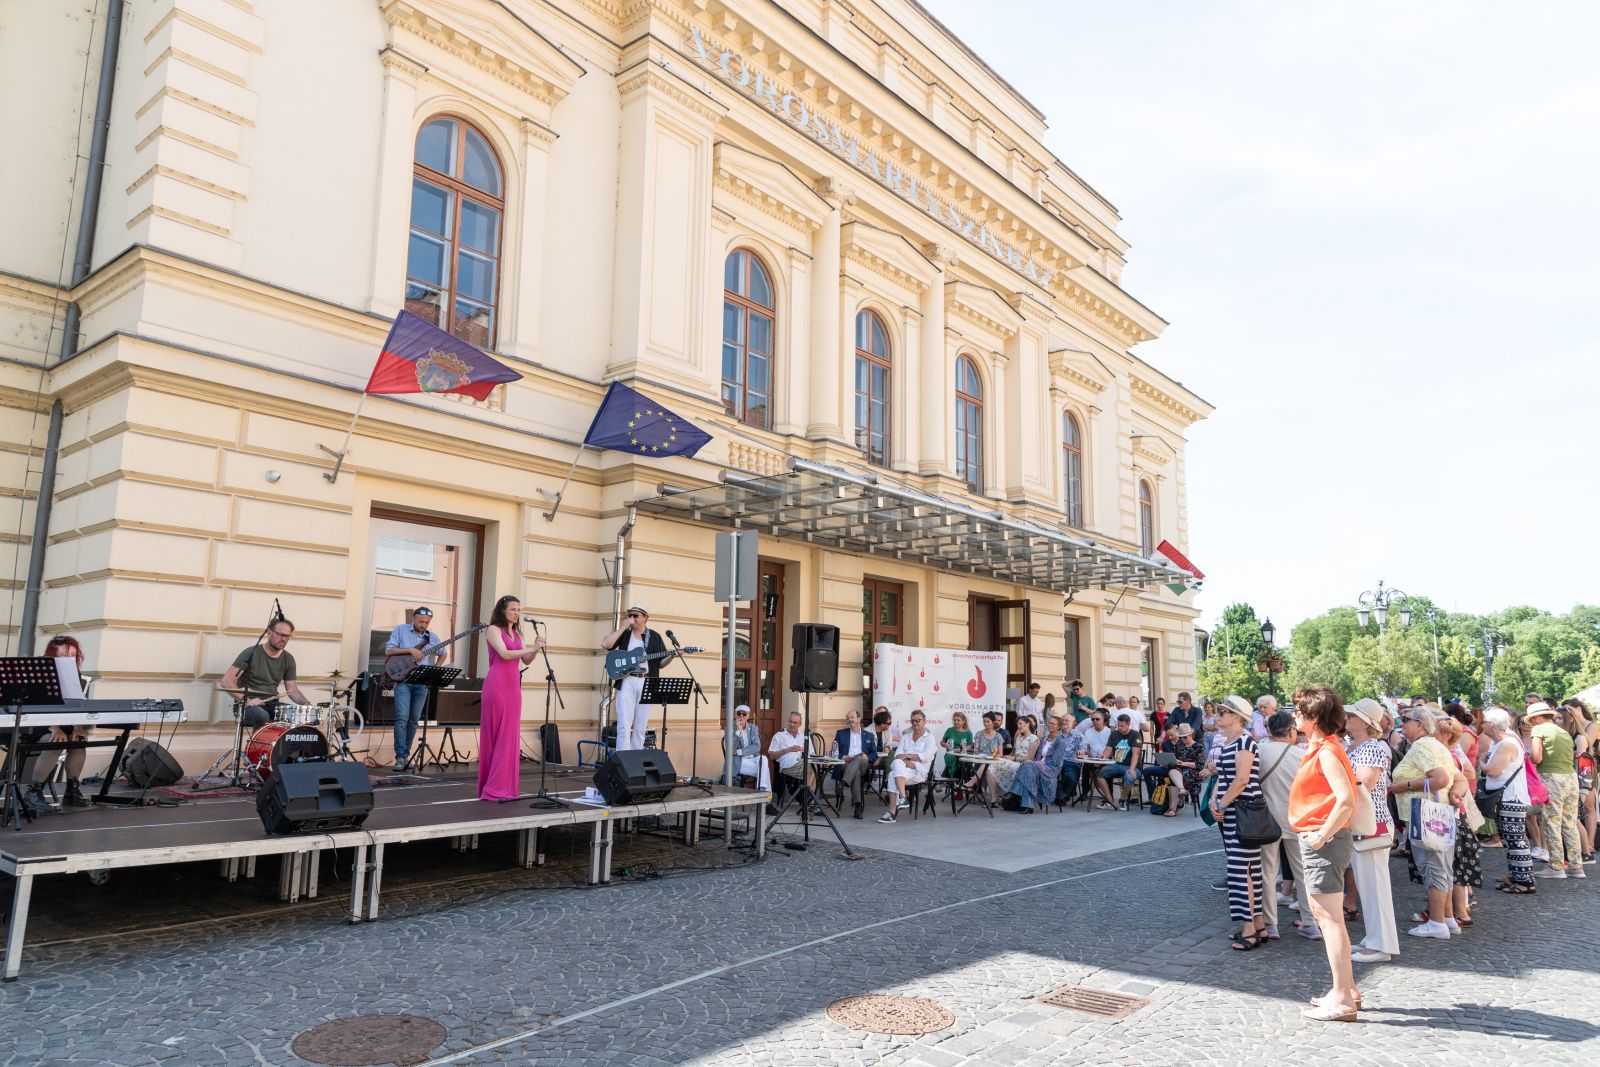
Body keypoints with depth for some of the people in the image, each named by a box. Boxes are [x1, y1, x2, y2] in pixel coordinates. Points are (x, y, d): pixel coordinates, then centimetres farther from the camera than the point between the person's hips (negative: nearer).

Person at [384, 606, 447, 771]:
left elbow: (444, 653, 25)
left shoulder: (431, 637, 11)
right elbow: (388, 650, -5)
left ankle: (405, 755, 15)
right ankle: (401, 757, -16)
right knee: (402, 718, -15)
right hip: (403, 680, -4)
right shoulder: (401, 630, 2)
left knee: (413, 720, 6)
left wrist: (435, 669, 11)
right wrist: (410, 650, -17)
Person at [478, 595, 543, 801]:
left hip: (513, 685, 7)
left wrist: (535, 649, -3)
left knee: (510, 736, 5)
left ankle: (505, 786, 10)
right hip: (497, 684, -7)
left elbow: (526, 661, 14)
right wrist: (530, 648, -16)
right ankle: (493, 788, 1)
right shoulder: (493, 629, -2)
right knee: (496, 735, -3)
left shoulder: (516, 633, 18)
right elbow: (505, 654, -15)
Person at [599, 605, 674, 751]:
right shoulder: (623, 634, 8)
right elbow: (605, 644, -9)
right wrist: (623, 627, -10)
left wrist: (672, 655, -10)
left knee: (640, 728, 4)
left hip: (646, 683, 2)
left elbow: (661, 663, 10)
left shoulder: (654, 637, 11)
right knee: (624, 725, -11)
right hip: (626, 682, -2)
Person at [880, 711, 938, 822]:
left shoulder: (929, 738, 13)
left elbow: (925, 757, -4)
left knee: (893, 775, -33)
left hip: (919, 771, -4)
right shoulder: (906, 737, 27)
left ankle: (892, 812, -40)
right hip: (903, 769, 4)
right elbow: (898, 754, 10)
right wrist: (907, 762, -10)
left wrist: (907, 756, -7)